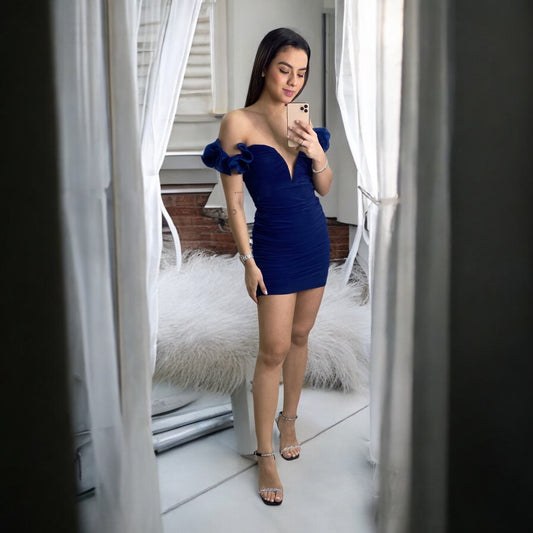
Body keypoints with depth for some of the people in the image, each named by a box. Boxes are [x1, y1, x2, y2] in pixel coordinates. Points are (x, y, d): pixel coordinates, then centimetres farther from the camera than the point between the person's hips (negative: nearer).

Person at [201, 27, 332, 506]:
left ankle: (289, 418, 34)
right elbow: (233, 202, -10)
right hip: (274, 246, -5)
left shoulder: (302, 120, 4)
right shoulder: (239, 123, -11)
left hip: (316, 239, 5)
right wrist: (248, 261, -12)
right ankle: (265, 454, 11)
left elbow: (324, 189, 8)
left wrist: (318, 153, -11)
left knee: (300, 336, 14)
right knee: (274, 349, -2)